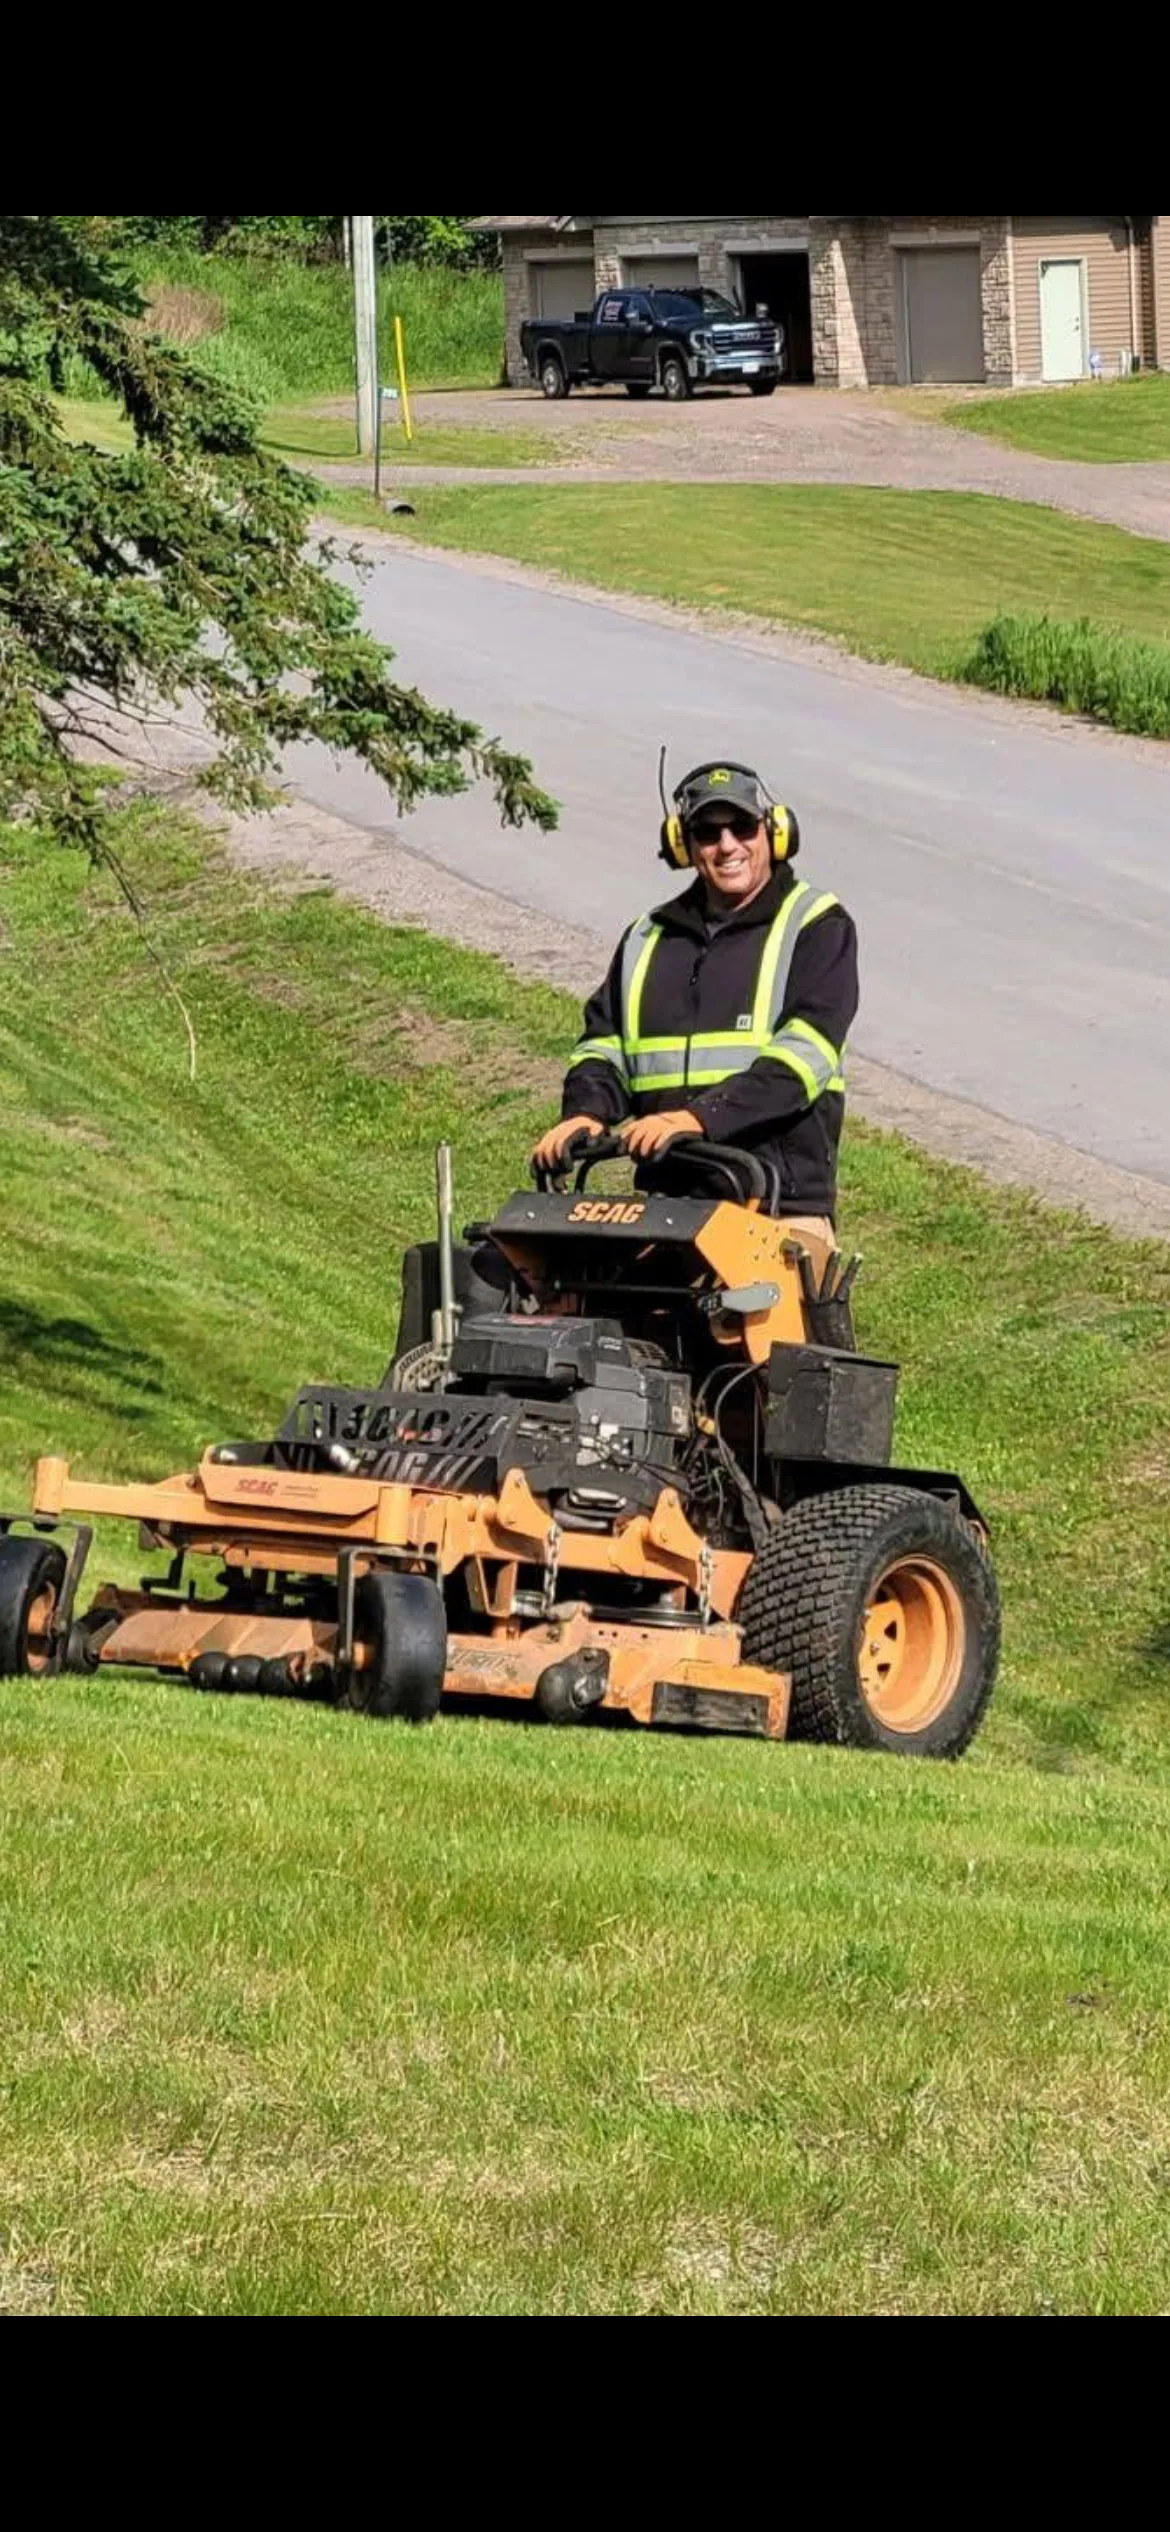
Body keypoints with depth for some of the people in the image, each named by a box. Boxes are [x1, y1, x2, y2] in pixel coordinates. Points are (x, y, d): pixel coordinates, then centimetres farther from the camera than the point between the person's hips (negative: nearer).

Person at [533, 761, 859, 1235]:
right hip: (665, 1205, 4)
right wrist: (584, 1114, -3)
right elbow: (604, 1043, 21)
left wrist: (699, 1117, -19)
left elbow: (803, 1054, -7)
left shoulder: (815, 927, 6)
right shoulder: (647, 941, 24)